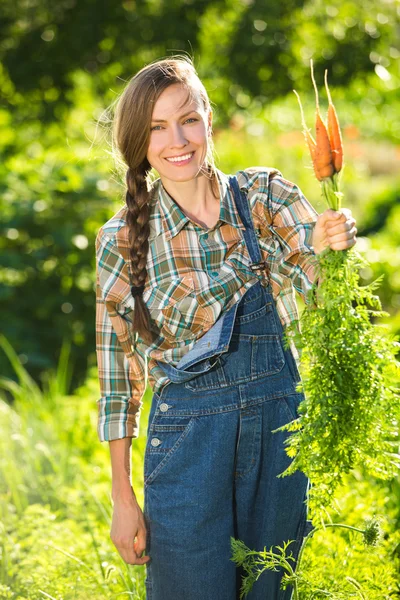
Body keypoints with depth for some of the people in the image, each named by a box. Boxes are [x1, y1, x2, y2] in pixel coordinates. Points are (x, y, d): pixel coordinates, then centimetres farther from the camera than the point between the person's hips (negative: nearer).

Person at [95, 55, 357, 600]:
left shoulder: (264, 195, 0)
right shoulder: (125, 238, -3)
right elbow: (119, 372, 2)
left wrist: (333, 244, -33)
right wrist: (122, 498, 1)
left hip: (280, 424, 2)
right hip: (186, 436, -2)